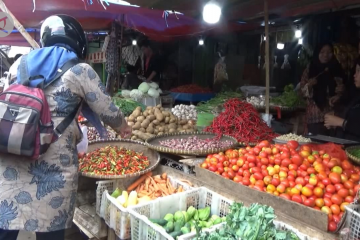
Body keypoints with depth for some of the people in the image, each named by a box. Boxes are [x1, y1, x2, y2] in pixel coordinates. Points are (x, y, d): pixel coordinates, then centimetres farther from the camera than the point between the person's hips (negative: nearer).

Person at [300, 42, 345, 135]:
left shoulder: (336, 69, 8)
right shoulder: (310, 69, 6)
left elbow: (342, 91, 13)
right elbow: (302, 91, 5)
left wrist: (340, 91, -8)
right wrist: (309, 85, -14)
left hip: (332, 115, 1)